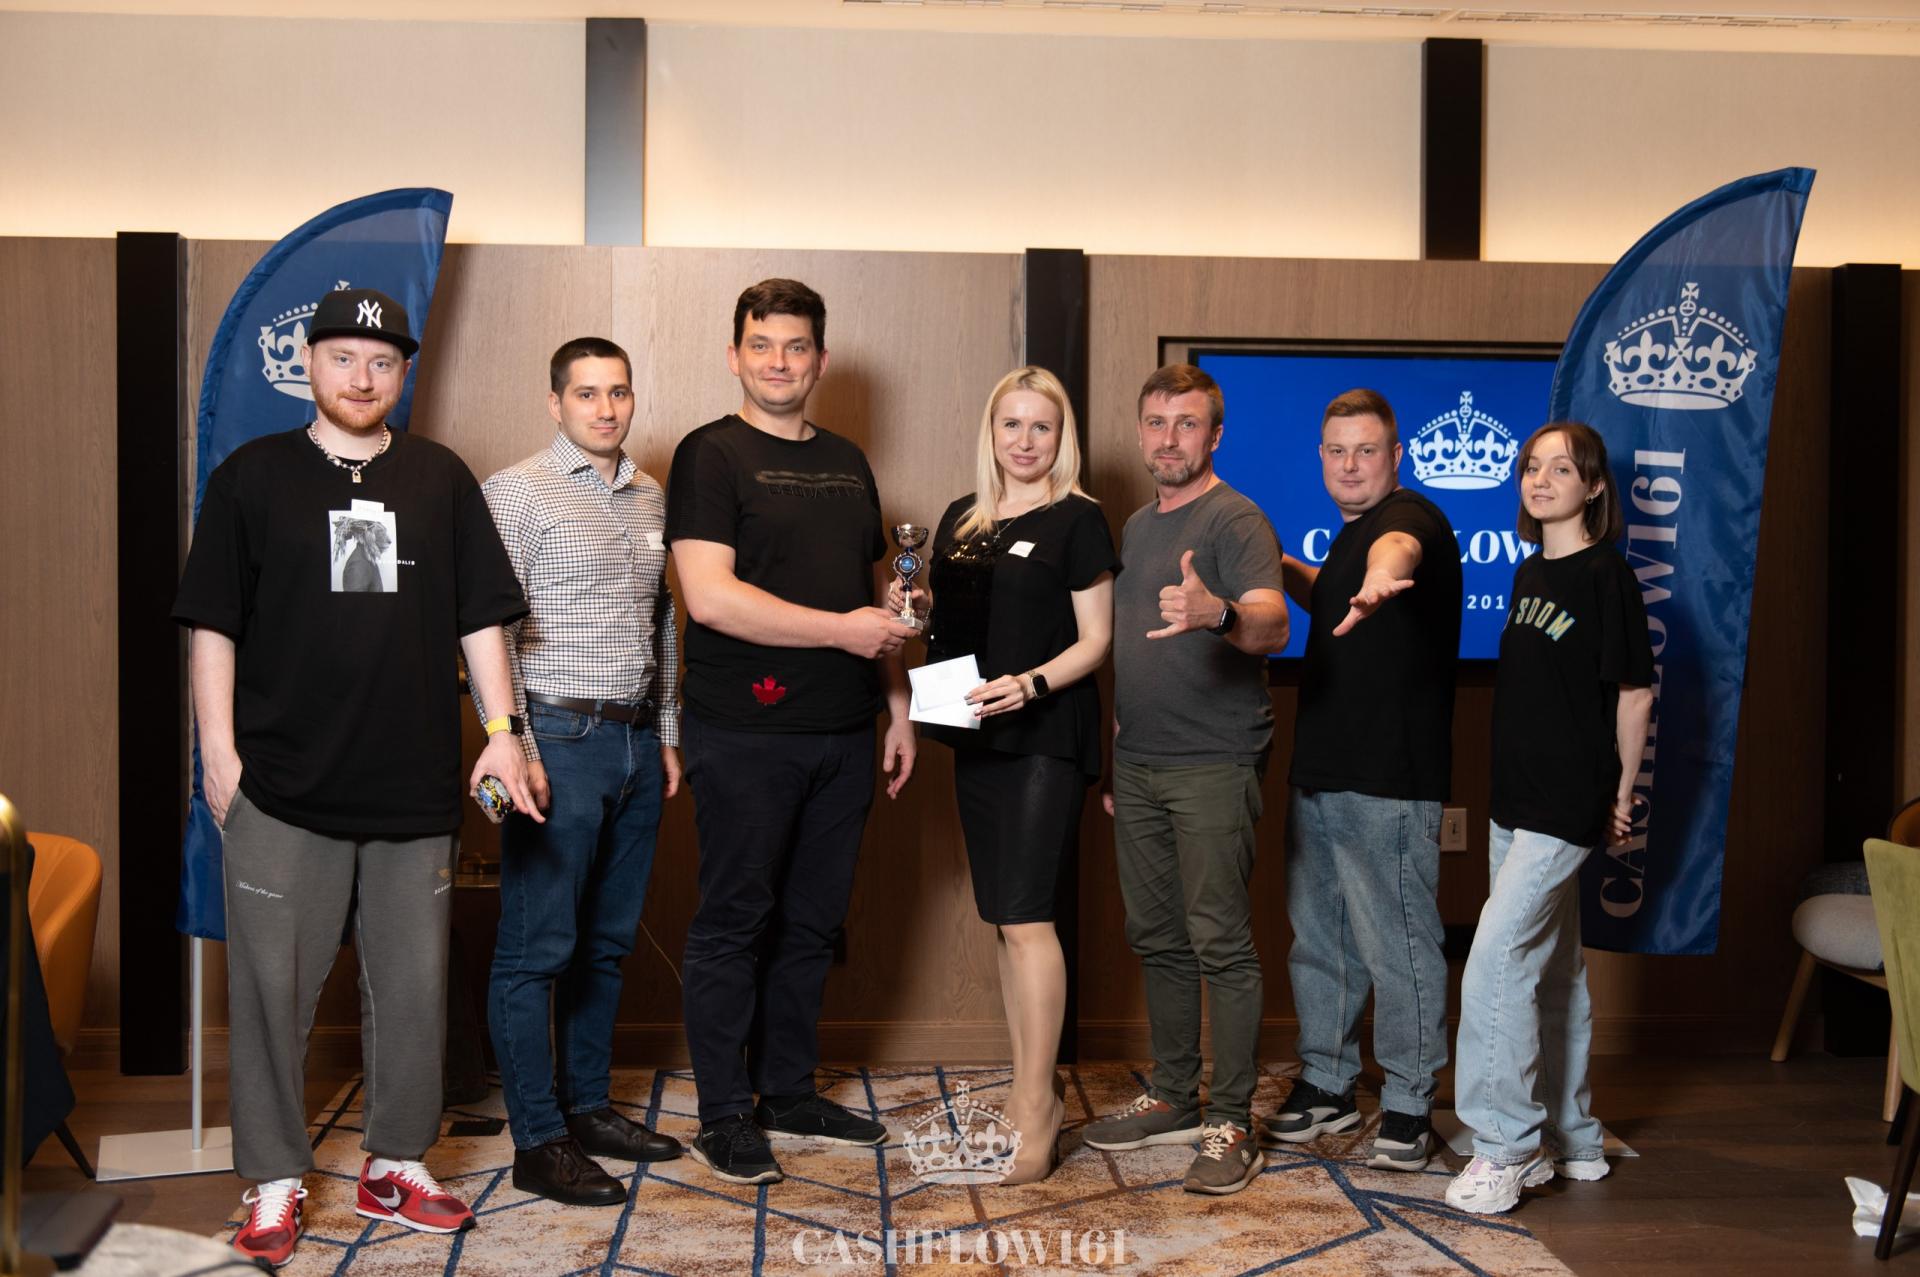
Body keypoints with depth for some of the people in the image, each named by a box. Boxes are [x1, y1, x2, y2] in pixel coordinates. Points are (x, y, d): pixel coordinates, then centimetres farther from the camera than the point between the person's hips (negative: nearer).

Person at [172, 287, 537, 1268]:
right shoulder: (252, 476, 4)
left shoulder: (441, 479, 9)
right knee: (272, 985, 3)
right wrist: (218, 749, -3)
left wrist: (502, 730, 2)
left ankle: (396, 1166, 24)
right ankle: (274, 1182, 17)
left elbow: (480, 618, 10)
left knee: (414, 985, 8)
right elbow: (213, 624, 3)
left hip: (415, 784, 2)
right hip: (282, 786, -2)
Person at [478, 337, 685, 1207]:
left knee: (607, 941, 14)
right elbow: (490, 629, -10)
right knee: (537, 949, -1)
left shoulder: (651, 499, 15)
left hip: (637, 744, 7)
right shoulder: (517, 492, -6)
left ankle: (588, 1107, 26)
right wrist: (514, 748, -15)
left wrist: (668, 733, 16)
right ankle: (538, 1143, 6)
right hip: (559, 741, -7)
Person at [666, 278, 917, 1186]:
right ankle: (724, 1117, 12)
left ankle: (790, 1096, 25)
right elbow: (709, 595, -16)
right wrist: (844, 628, -15)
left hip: (842, 736, 6)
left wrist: (898, 703, 15)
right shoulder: (712, 456, -4)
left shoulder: (847, 463, 16)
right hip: (745, 732, -6)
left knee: (811, 923, 12)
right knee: (735, 922, 2)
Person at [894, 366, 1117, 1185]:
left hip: (1045, 738, -7)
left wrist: (1031, 684, -22)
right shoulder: (961, 519, 13)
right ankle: (1031, 1092, 22)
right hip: (977, 739, 7)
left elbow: (1094, 640, -6)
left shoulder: (1076, 520, -4)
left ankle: (1036, 1113, -3)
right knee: (1002, 919, 11)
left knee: (1025, 917, -11)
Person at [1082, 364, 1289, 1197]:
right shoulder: (1137, 525, 18)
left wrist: (1217, 613, -45)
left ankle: (1232, 1127, 1)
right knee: (1157, 938, 14)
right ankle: (1174, 1098, 26)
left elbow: (1273, 625, -24)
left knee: (1220, 943, -6)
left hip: (1212, 767, -8)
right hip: (1139, 766, 8)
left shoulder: (1234, 519, -8)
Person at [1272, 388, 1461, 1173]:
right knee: (1318, 939, 16)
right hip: (1318, 773, 9)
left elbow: (1396, 549, -38)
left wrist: (1378, 581, -61)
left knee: (1398, 944, -2)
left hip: (1387, 783, -9)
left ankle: (1408, 1105, 11)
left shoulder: (1412, 520, -12)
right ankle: (1326, 1086, 29)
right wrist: (1285, 569, 19)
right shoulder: (1350, 535, 17)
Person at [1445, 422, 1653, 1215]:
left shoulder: (1606, 576, -10)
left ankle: (1507, 1147, -5)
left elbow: (1635, 693, -9)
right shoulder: (1529, 574, 13)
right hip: (1517, 798, 8)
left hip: (1566, 805, -8)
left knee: (1496, 961, -14)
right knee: (1551, 970, 14)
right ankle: (1571, 1140, 25)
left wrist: (1621, 796, -4)